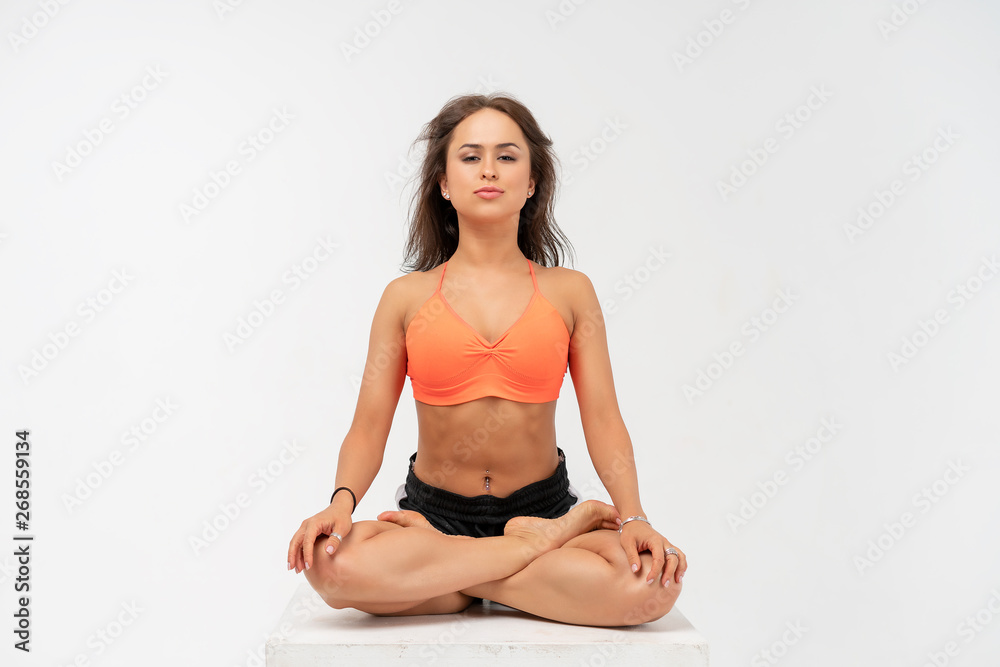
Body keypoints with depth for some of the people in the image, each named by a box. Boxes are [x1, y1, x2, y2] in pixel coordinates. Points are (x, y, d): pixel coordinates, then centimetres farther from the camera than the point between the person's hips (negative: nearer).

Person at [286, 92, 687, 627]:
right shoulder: (406, 297, 4)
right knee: (331, 565, -32)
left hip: (543, 502, 0)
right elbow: (368, 428, -1)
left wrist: (634, 518, -18)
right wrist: (341, 503, -20)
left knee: (653, 584, -30)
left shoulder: (569, 292, 4)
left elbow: (603, 420, -2)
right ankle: (541, 543, -14)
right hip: (433, 506, 1)